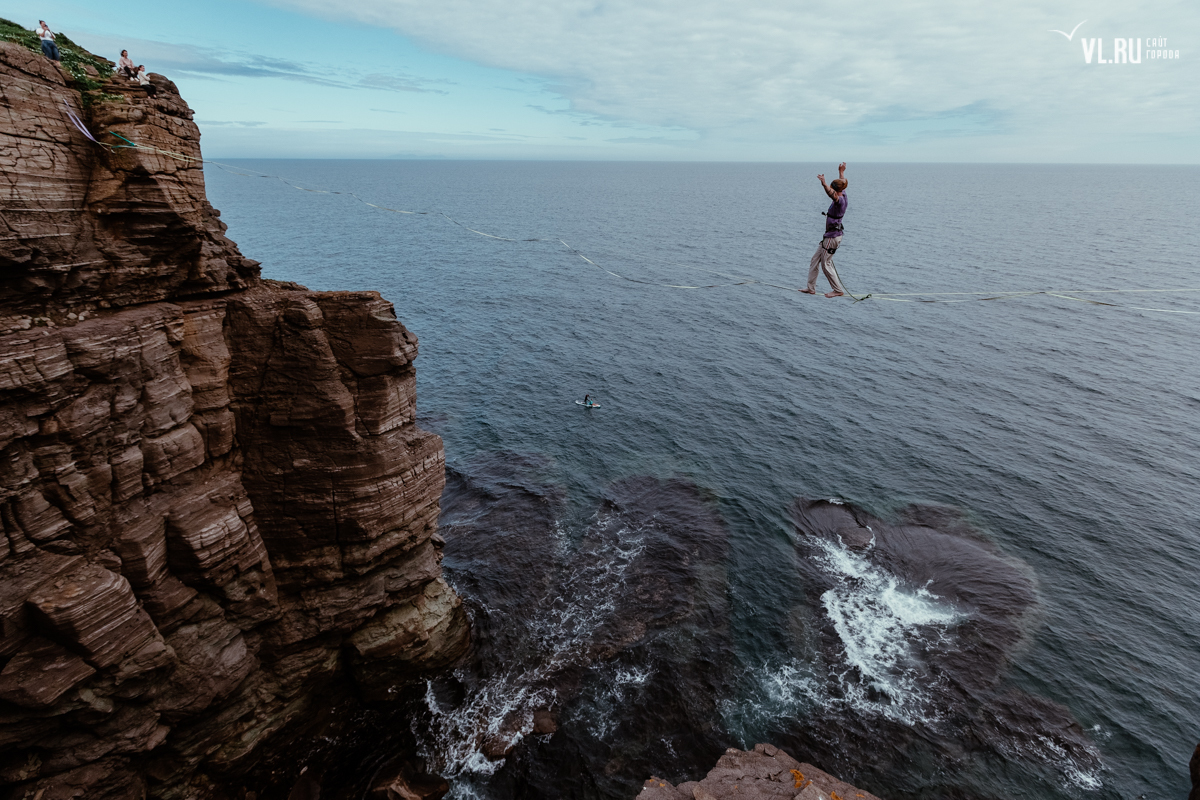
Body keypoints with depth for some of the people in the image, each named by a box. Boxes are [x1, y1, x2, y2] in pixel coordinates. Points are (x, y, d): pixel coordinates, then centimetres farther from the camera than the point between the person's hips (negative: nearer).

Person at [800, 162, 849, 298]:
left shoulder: (840, 200, -20)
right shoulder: (842, 196, 7)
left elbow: (832, 194, -43)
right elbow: (842, 184, 28)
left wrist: (824, 184, -57)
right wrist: (841, 172, 43)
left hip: (833, 237, -10)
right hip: (830, 235, 10)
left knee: (826, 264, -3)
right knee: (815, 260, 14)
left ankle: (838, 290, 7)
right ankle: (811, 288, 21)